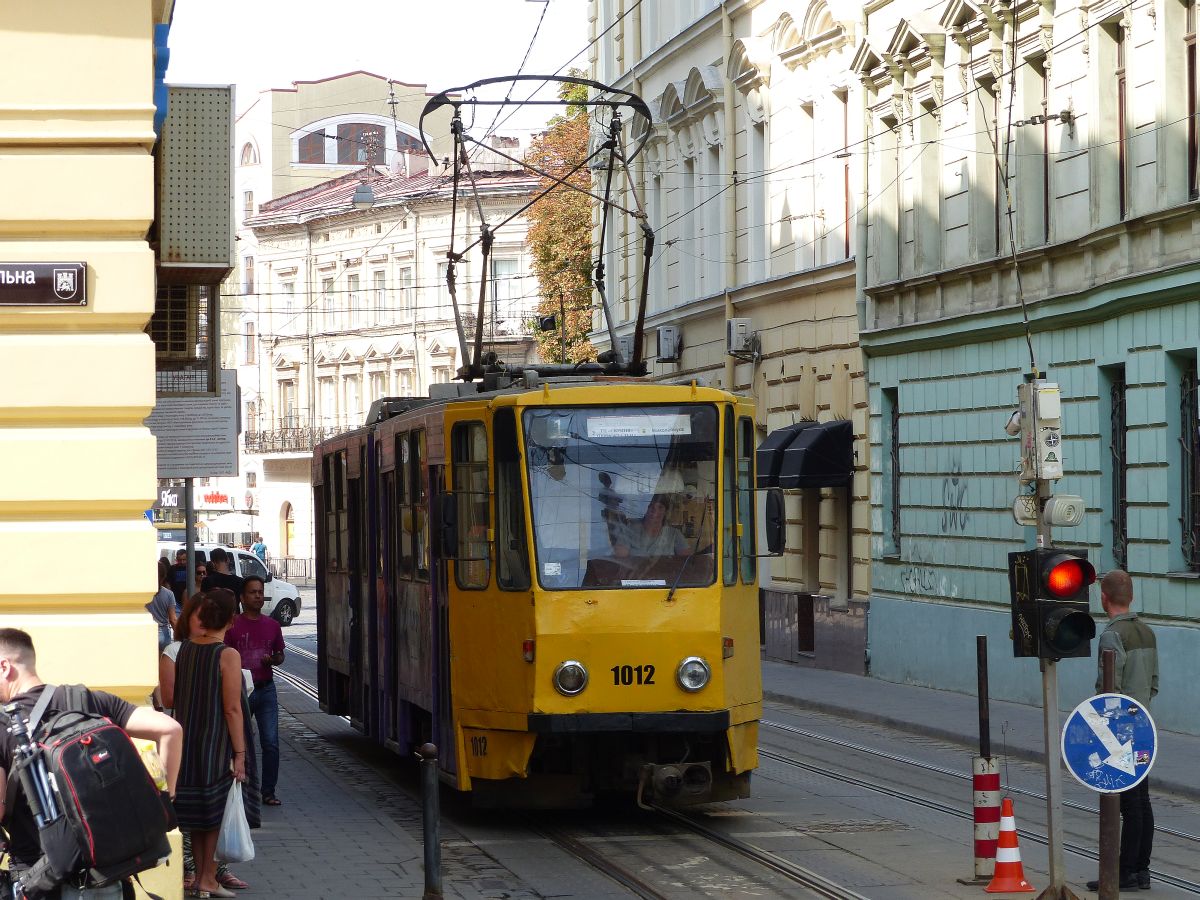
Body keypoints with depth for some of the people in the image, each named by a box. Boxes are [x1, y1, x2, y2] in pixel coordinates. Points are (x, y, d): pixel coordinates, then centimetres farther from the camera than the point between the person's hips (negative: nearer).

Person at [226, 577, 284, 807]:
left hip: (265, 689, 3)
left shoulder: (272, 626, 8)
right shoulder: (233, 626, -3)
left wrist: (272, 659, -3)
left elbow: (280, 655, 20)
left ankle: (268, 791, 4)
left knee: (271, 743, -3)